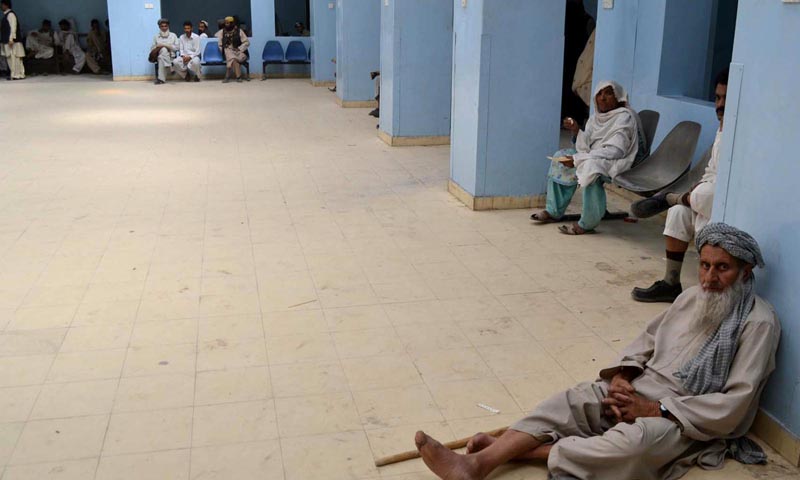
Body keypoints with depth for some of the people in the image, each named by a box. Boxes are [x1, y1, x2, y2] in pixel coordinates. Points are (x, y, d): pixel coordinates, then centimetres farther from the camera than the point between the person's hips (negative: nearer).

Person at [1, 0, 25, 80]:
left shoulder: (10, 14, -10)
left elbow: (13, 27, -17)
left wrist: (11, 39, -23)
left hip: (12, 41, -9)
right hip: (7, 41, 9)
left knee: (14, 58, -8)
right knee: (10, 58, 9)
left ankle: (17, 75, -7)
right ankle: (13, 74, 12)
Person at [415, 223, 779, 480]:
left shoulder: (758, 323, -11)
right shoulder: (692, 297, 11)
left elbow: (733, 405, -17)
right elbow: (648, 338, 17)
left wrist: (655, 410, -20)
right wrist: (622, 374, -4)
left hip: (688, 417, -6)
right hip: (639, 388, 6)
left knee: (634, 440, -38)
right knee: (569, 402, -19)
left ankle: (517, 450, -35)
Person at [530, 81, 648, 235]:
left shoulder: (624, 117, -15)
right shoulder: (597, 118, 10)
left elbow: (615, 151, -25)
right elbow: (587, 147, 7)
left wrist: (577, 159, -28)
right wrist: (576, 131, -13)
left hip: (618, 161, -9)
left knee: (591, 166, -36)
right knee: (560, 157, -1)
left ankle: (587, 224, -29)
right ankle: (554, 211, 1)